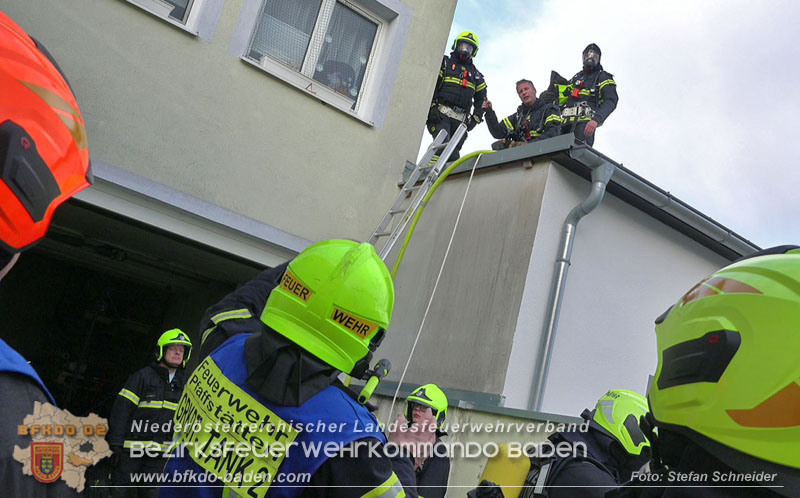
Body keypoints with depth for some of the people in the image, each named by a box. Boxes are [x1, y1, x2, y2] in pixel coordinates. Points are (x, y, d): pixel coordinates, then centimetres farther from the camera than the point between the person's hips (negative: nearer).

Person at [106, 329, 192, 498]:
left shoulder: (184, 384, 12)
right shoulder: (142, 376, -3)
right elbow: (121, 409, -7)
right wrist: (115, 444, -12)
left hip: (160, 454, 4)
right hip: (131, 450, -4)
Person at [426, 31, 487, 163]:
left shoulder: (476, 75, 27)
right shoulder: (445, 63, 14)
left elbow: (481, 99, 28)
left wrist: (475, 119, 12)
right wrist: (433, 107, -11)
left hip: (460, 120, 4)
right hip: (440, 114, -4)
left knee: (453, 154, -7)